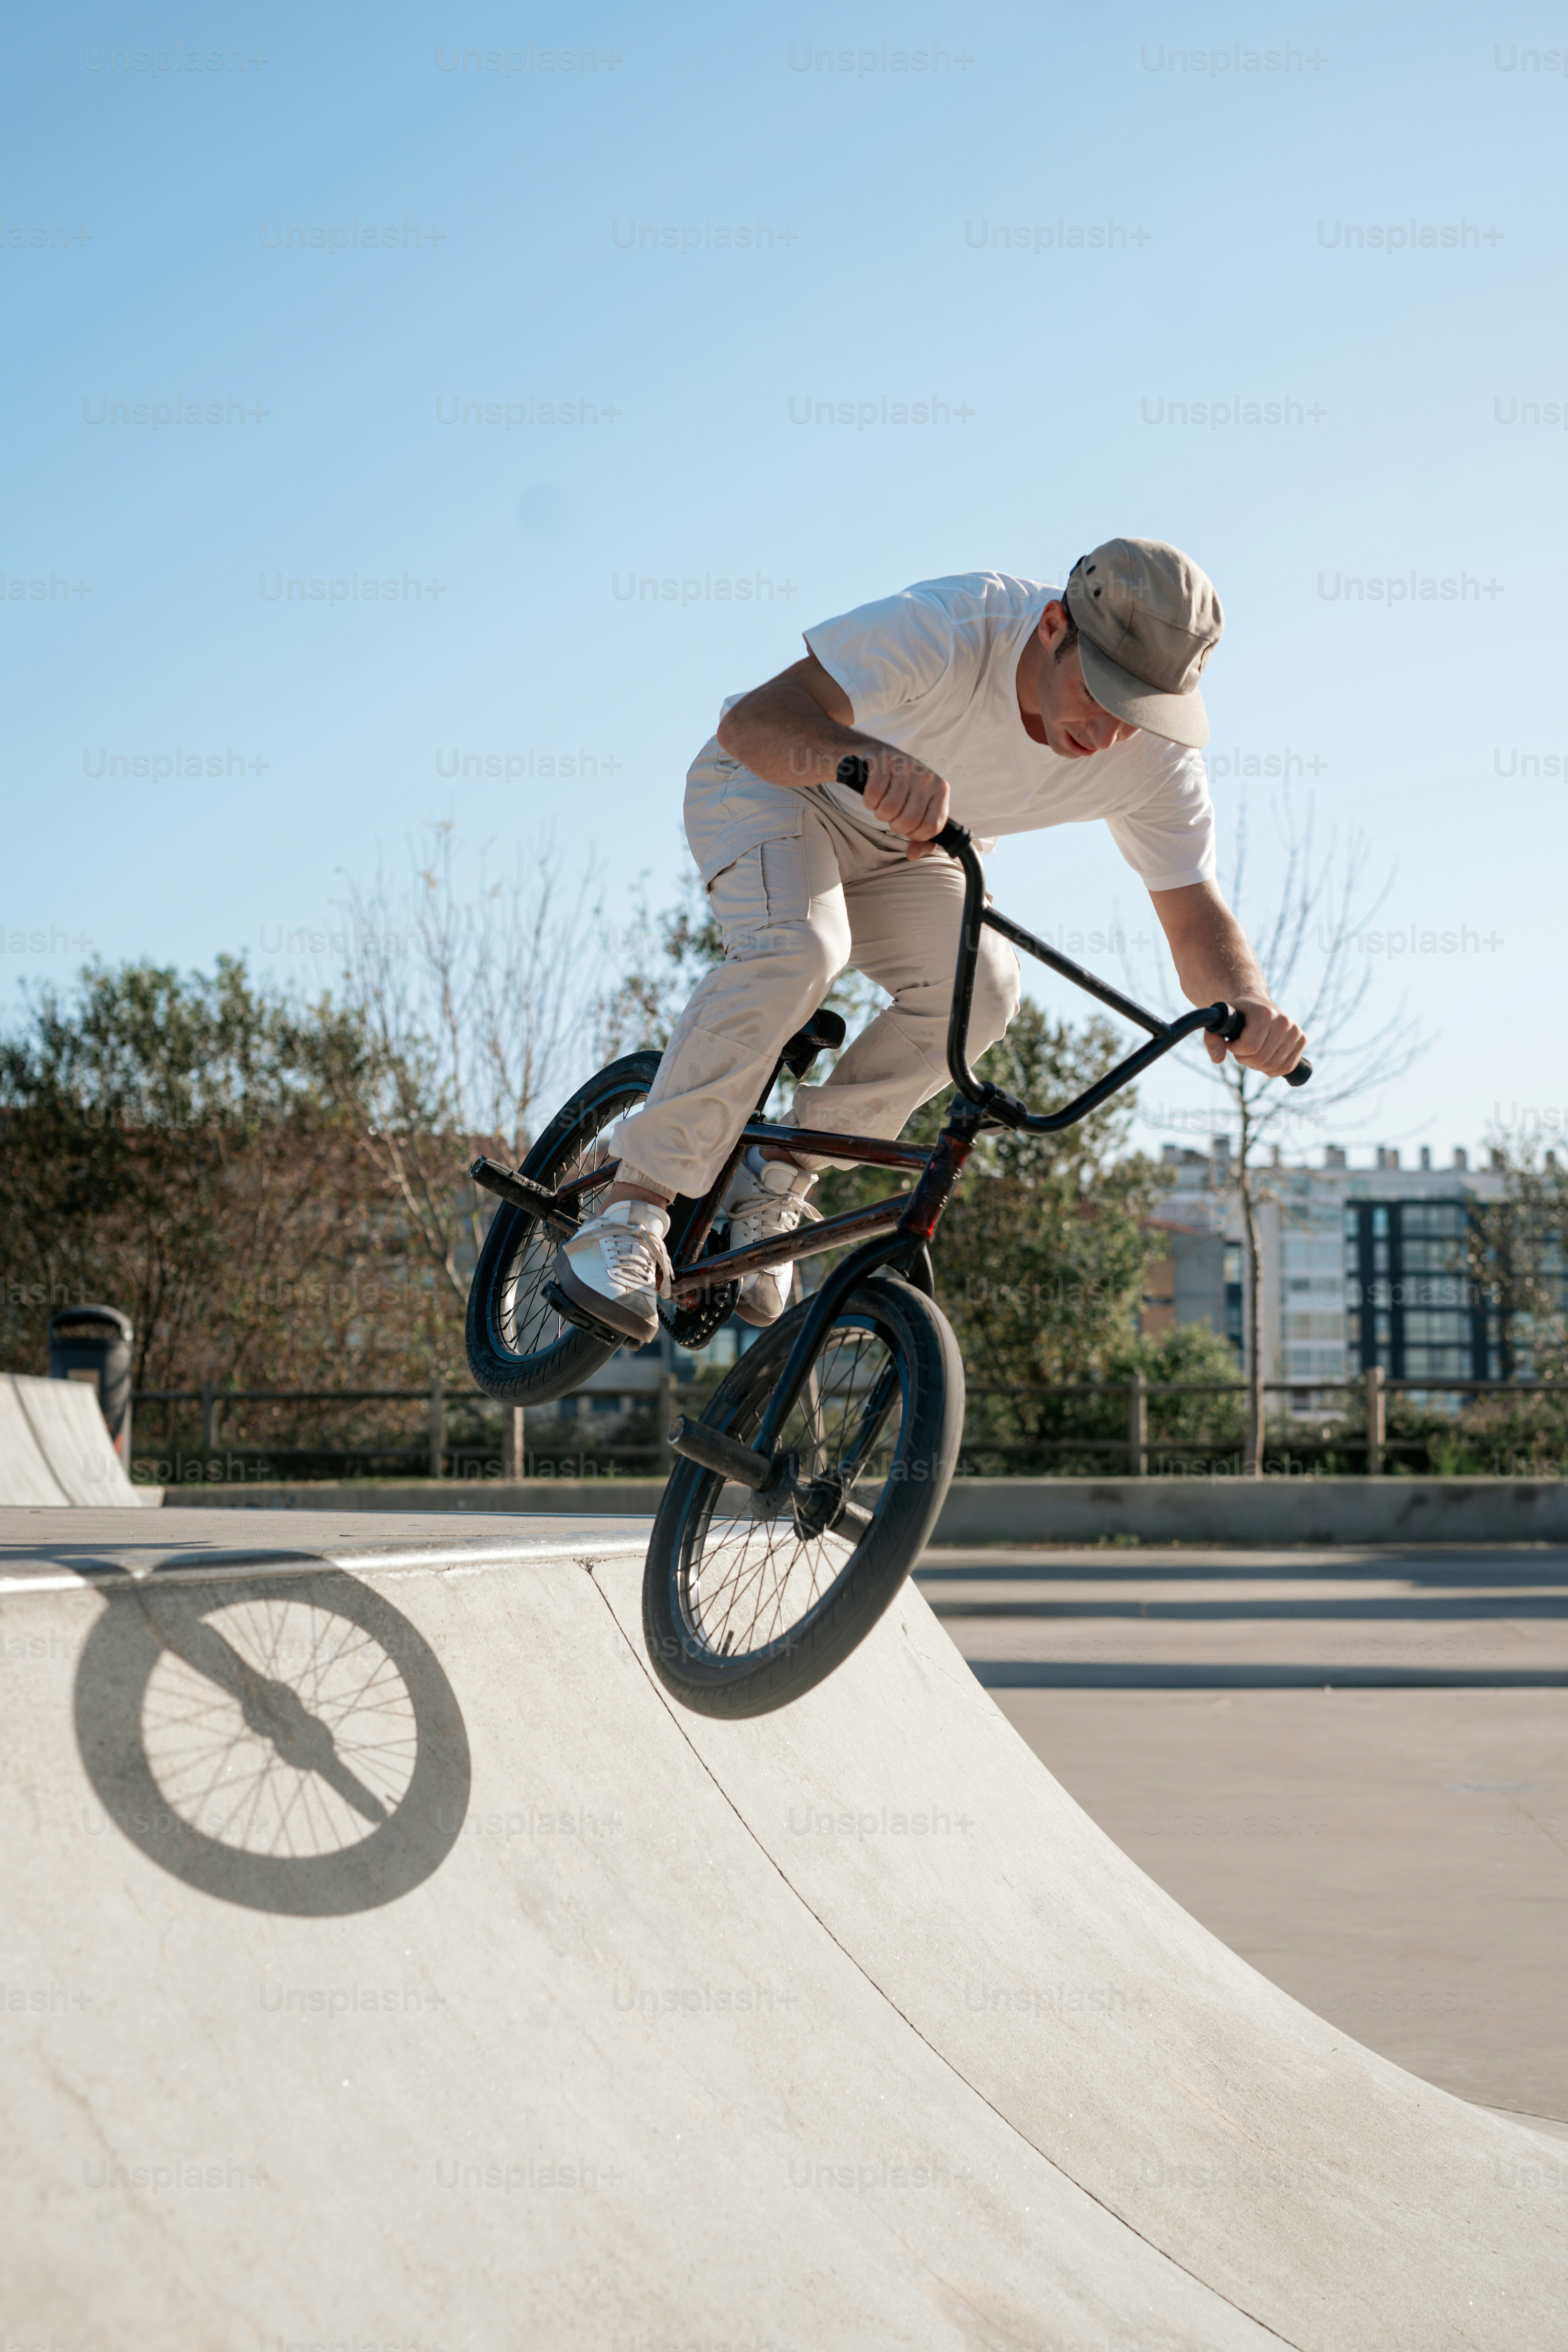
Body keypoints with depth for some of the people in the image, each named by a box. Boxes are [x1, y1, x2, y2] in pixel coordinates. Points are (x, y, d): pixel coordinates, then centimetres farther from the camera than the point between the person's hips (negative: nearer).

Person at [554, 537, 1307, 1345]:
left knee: (980, 986, -23)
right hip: (770, 785, -5)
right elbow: (750, 722, -46)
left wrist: (1247, 1003, -40)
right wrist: (867, 756, -68)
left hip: (904, 851, 5)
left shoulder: (1157, 758, -23)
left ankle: (779, 1178, -7)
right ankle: (628, 1214, -26)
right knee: (797, 947, -33)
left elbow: (1195, 918, -16)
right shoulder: (954, 626, -38)